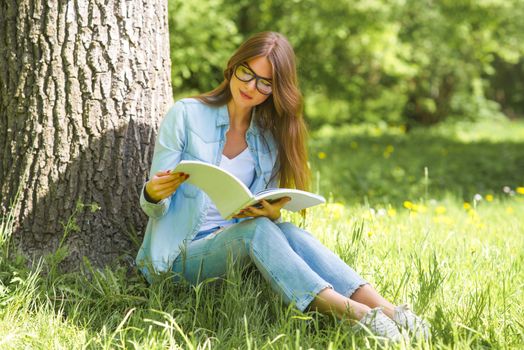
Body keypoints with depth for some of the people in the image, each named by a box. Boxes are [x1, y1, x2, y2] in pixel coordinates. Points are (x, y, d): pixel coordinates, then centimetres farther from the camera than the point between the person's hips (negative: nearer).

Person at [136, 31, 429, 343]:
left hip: (238, 246, 4)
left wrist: (272, 212, -17)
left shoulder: (269, 136, 10)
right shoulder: (185, 115, -3)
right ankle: (353, 314, -47)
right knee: (256, 230, -33)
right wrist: (154, 193, -30)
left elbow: (270, 215, 8)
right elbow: (155, 208, -5)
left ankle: (384, 309, -44)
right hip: (184, 252, -4)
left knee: (289, 233, -28)